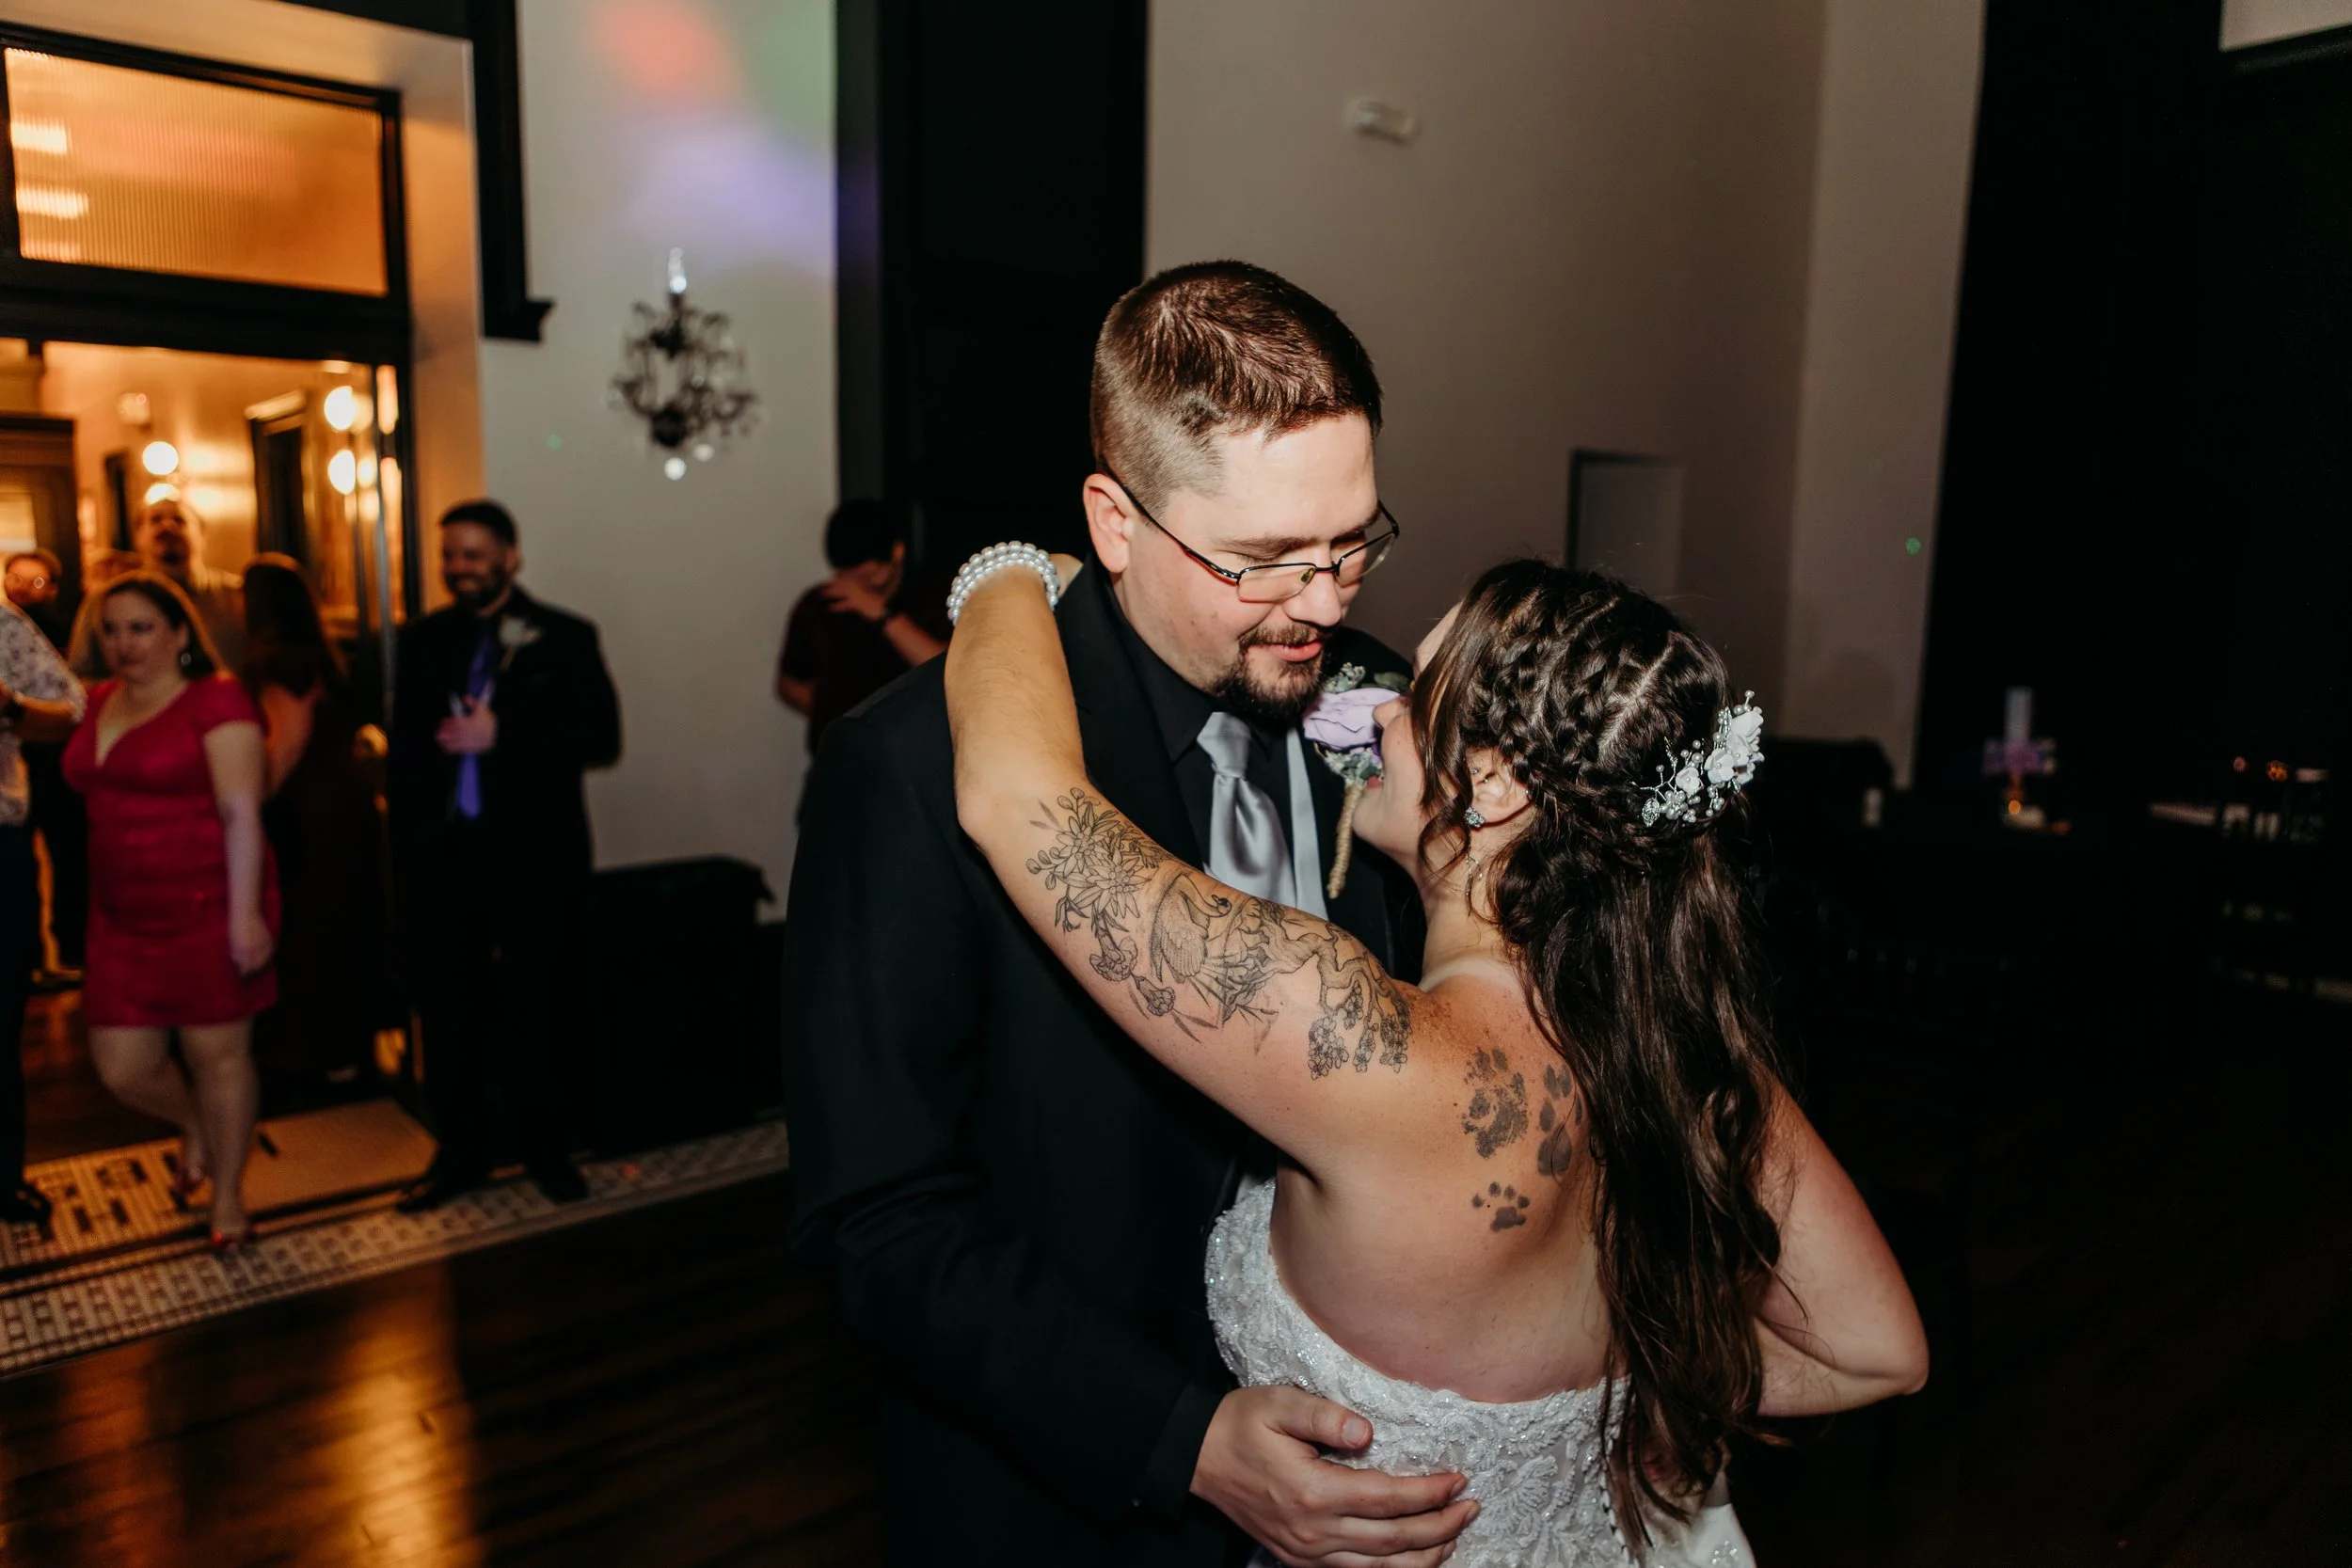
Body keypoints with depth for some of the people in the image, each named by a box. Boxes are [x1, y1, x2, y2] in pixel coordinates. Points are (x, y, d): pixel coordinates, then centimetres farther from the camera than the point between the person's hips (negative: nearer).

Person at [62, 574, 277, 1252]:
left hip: (206, 909, -6)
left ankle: (228, 1195, 23)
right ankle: (196, 1130, 40)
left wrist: (246, 913, -18)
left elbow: (240, 812, -14)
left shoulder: (217, 699, -10)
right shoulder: (101, 702, 11)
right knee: (122, 1069, 8)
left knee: (218, 1054, 4)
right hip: (124, 916, 6)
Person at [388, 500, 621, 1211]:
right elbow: (405, 747, 14)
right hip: (440, 854, 3)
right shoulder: (422, 640, 10)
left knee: (529, 1005, 8)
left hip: (532, 854, -3)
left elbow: (601, 739, -10)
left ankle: (544, 1143, 25)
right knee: (446, 1009, 8)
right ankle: (461, 1148, 24)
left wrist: (500, 737, -18)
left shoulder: (564, 639, -1)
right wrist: (404, 847, 7)